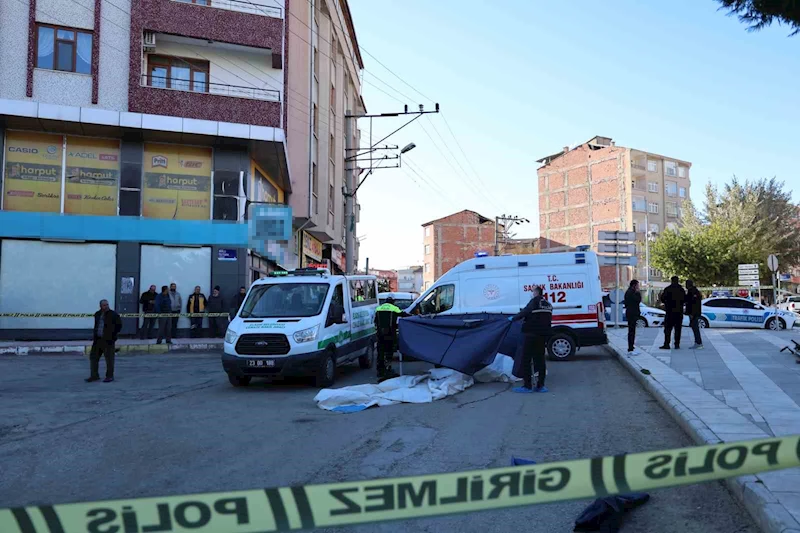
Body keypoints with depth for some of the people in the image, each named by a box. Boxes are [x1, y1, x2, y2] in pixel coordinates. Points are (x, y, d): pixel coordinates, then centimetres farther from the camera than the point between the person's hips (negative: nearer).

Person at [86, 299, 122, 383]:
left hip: (108, 340, -6)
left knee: (109, 359, 0)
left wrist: (113, 335, -7)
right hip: (97, 339, 6)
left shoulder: (113, 314, -8)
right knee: (93, 357, 8)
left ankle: (110, 376, 10)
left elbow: (119, 325, -4)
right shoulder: (97, 314, 10)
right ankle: (94, 375, 18)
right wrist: (94, 334, 13)